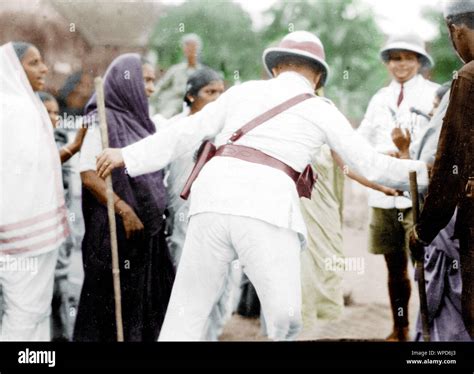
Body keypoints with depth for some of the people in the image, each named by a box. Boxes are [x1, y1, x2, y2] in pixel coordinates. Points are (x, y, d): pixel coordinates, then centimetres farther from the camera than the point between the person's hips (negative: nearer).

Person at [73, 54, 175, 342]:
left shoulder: (139, 120, 15)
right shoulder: (103, 120, -8)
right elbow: (88, 174, -16)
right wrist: (125, 210, -21)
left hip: (148, 226, 8)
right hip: (116, 228, -8)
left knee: (148, 303, 7)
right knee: (115, 304, -3)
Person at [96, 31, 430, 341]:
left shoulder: (244, 91, 23)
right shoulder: (321, 110, 16)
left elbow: (188, 131, 22)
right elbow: (371, 166, 17)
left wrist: (128, 155, 29)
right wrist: (425, 171, 30)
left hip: (213, 198, 4)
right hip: (267, 208, -4)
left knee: (187, 311, 8)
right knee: (285, 316, 5)